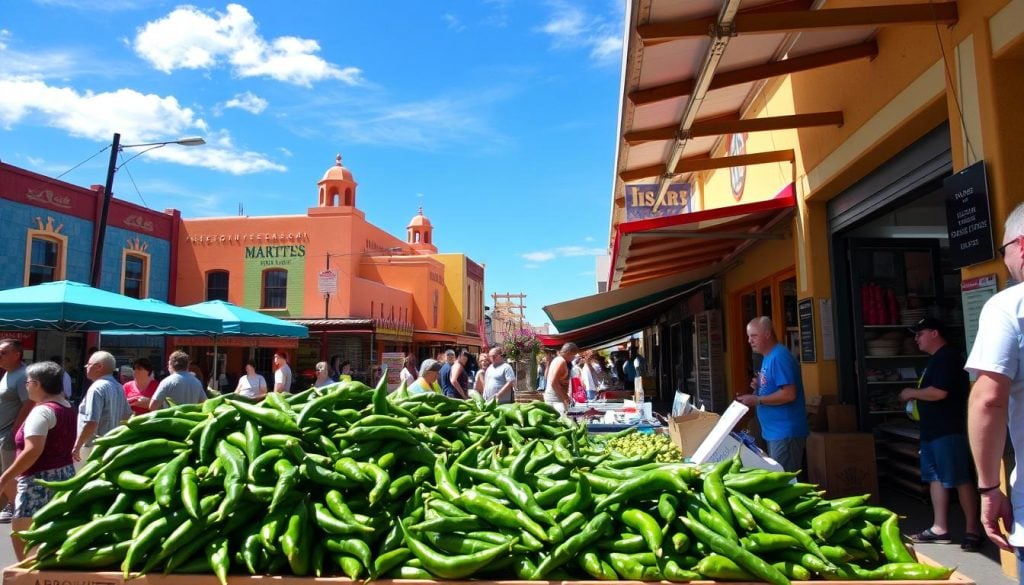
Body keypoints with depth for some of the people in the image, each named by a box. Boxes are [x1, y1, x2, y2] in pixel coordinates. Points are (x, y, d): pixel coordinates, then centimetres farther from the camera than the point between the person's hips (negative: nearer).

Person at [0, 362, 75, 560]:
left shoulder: (42, 411, -16)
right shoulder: (67, 407, 11)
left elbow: (33, 451, -25)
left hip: (41, 479, -9)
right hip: (64, 475, 9)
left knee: (20, 534, 2)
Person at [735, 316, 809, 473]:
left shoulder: (779, 356, -17)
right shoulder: (768, 357, 14)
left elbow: (789, 394, -24)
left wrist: (756, 400, -19)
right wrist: (759, 387, 5)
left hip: (785, 432, -10)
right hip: (774, 431, 10)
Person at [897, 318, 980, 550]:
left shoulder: (948, 356, -14)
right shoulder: (937, 359, 18)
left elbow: (939, 392, -23)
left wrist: (912, 393, -9)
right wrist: (916, 396, 13)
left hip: (949, 430, -11)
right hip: (932, 430, 11)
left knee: (960, 480, -3)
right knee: (936, 478, 10)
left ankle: (972, 530, 5)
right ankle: (939, 528, 14)